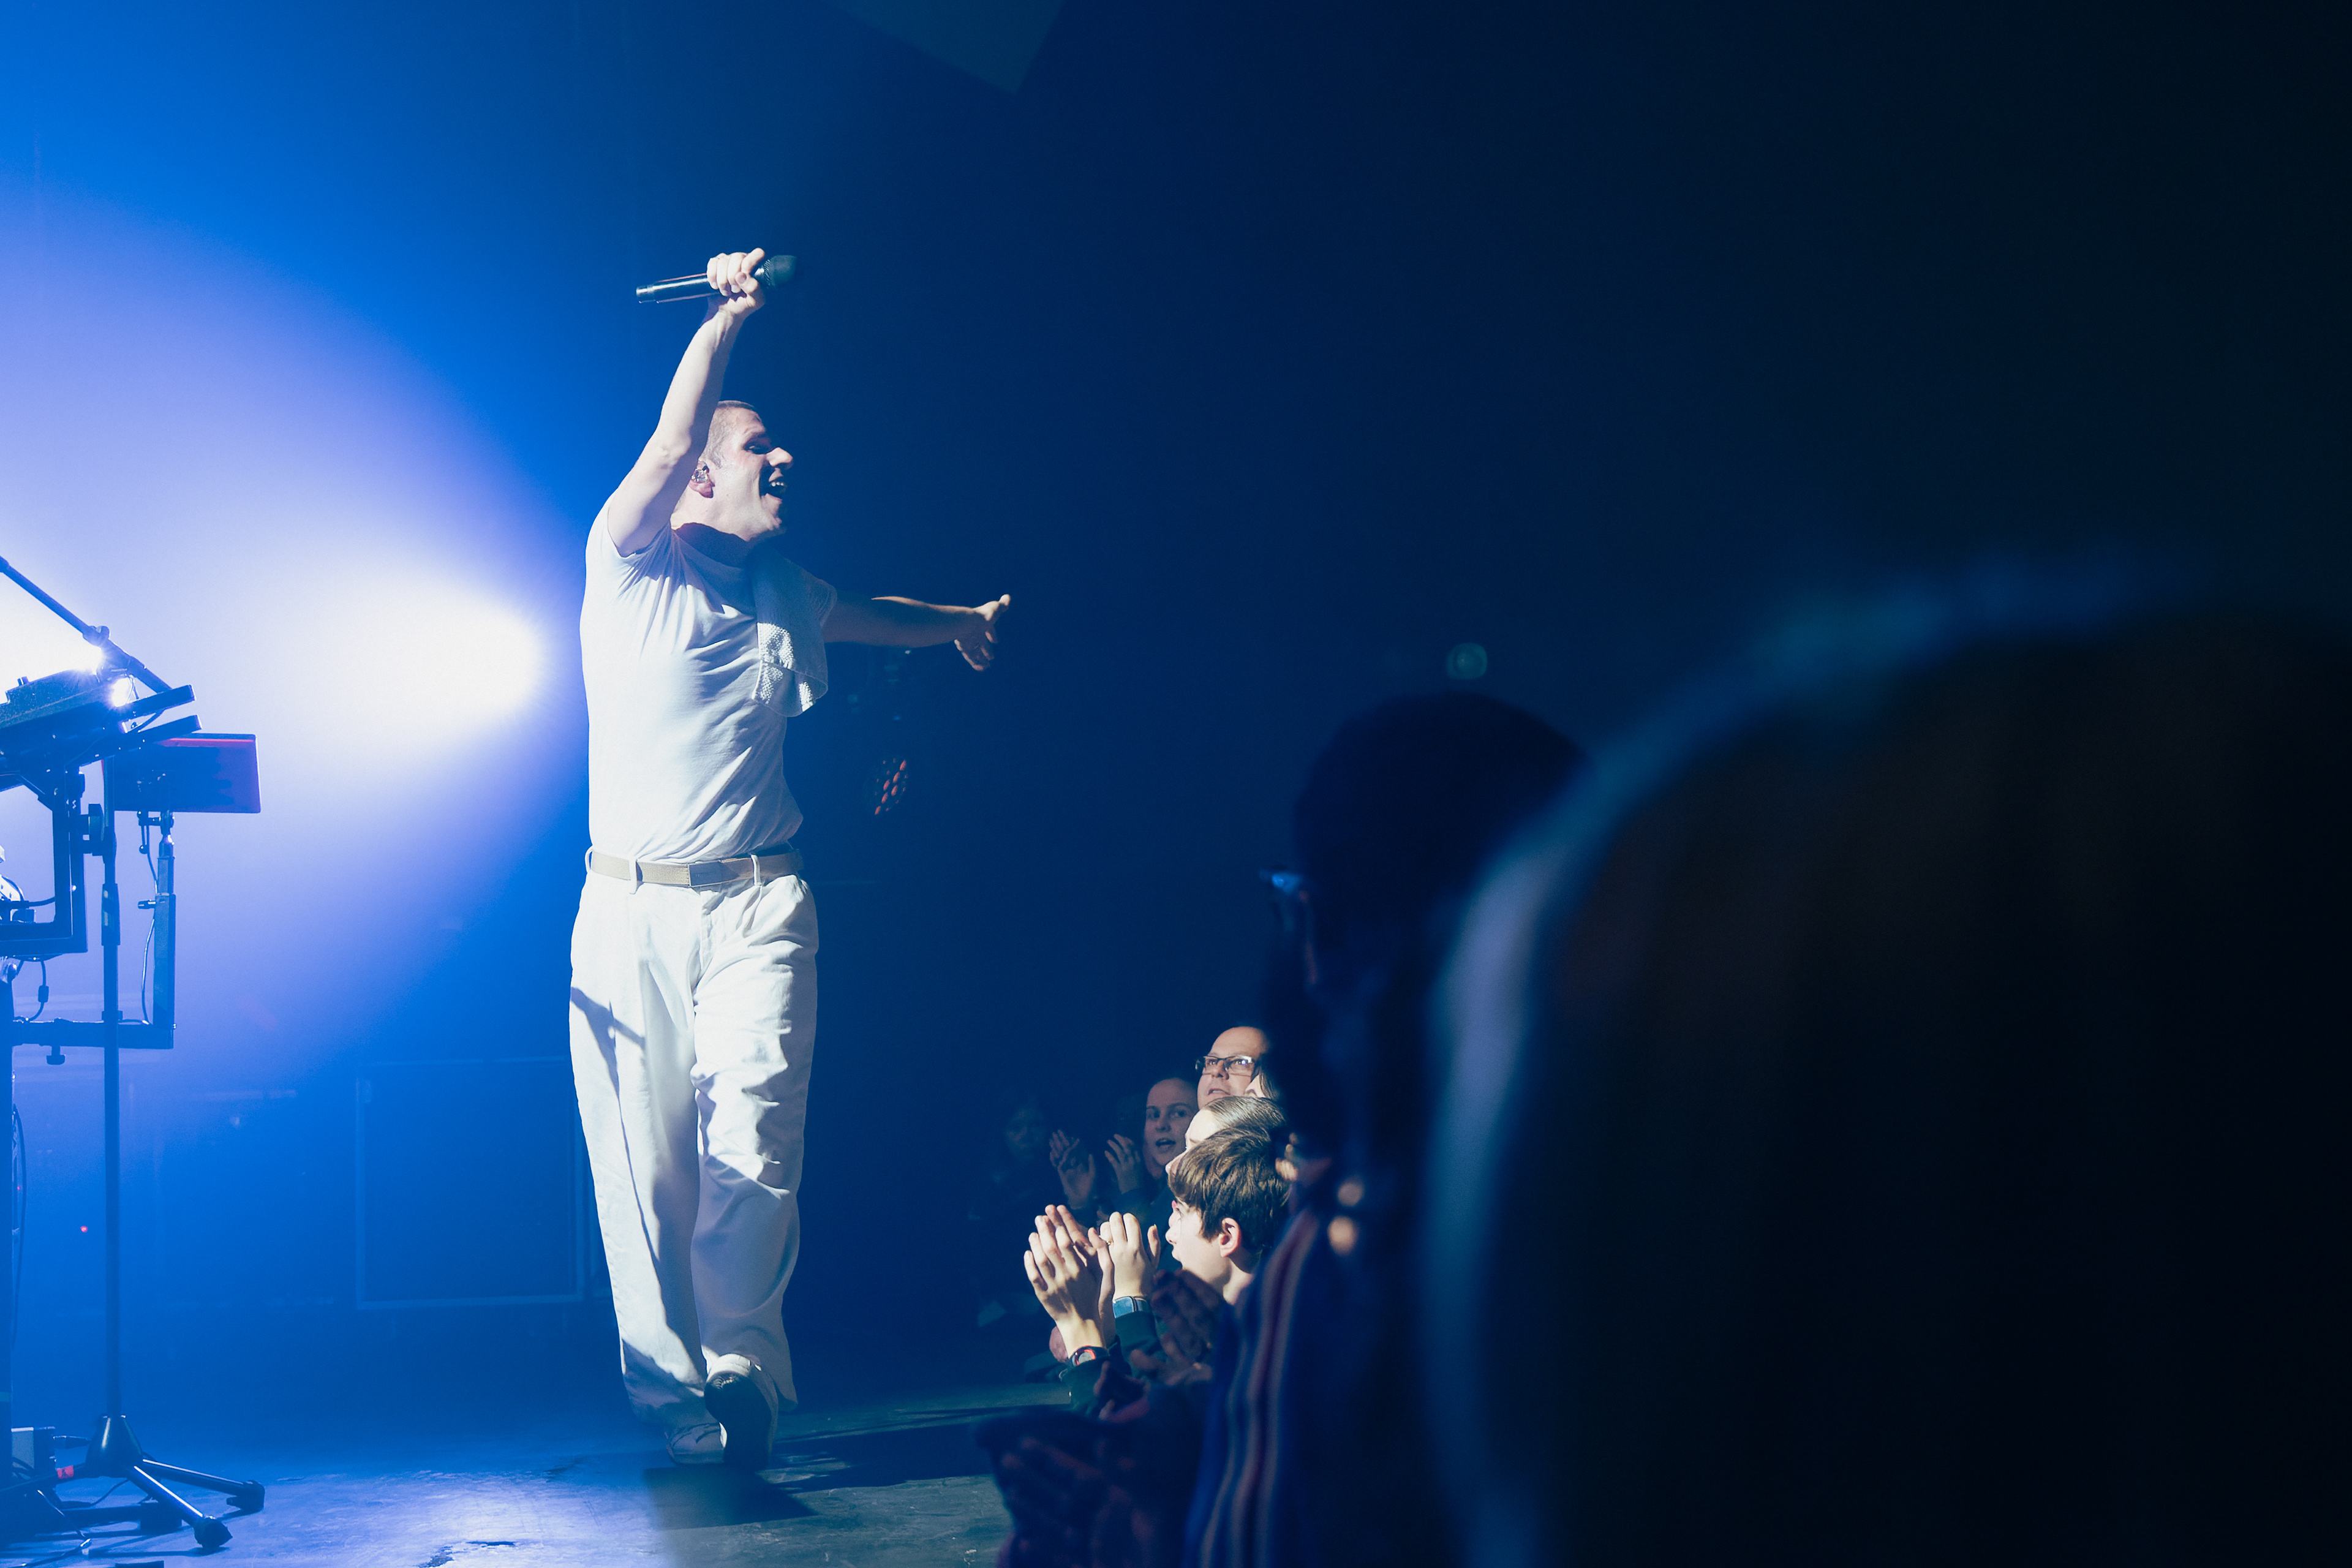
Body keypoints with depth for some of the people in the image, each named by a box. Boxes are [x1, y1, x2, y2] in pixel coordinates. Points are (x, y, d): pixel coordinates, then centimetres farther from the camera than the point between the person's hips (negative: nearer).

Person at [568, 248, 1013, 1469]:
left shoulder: (781, 595, 19)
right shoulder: (629, 571, 3)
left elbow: (868, 615, 42)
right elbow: (666, 450, -14)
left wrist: (960, 621, 55)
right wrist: (722, 320, -14)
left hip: (757, 907, 3)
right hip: (631, 908, -3)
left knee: (751, 1145, -14)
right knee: (642, 1166, -3)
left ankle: (736, 1368, -12)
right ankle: (671, 1392, 3)